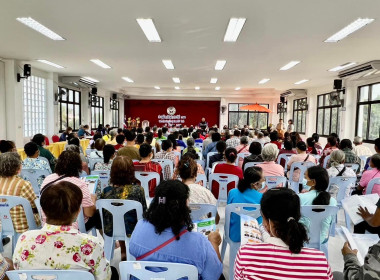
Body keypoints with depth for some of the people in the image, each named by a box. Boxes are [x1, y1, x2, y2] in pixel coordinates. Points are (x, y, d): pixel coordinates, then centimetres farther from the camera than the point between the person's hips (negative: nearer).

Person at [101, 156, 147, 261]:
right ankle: (126, 253, 44)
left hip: (110, 231, 2)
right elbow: (144, 213, -10)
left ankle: (123, 253, 44)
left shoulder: (106, 191, -17)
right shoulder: (138, 190, -22)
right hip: (132, 231, -1)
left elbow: (102, 215, -3)